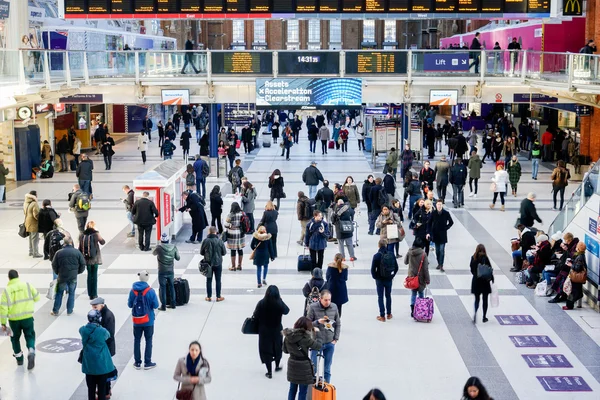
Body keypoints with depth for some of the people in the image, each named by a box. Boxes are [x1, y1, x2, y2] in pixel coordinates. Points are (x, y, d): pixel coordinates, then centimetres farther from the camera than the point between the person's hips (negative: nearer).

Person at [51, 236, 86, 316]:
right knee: (71, 293, 12)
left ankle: (55, 311, 15)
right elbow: (82, 264, -1)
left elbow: (54, 265, 0)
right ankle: (69, 311, 15)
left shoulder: (59, 253, -6)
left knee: (59, 294, 12)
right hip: (73, 277, 0)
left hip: (62, 277, 0)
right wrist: (78, 272, 15)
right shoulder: (77, 252, -6)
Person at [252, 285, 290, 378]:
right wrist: (280, 300, 5)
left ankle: (269, 372, 14)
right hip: (277, 330, 1)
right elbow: (286, 311, 1)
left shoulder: (261, 303, -18)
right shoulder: (279, 303, -19)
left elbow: (255, 316, -12)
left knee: (266, 350, 11)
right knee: (278, 348, 24)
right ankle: (277, 366, 42)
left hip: (264, 331, -1)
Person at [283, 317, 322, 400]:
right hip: (303, 365, -6)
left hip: (292, 364, 6)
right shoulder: (304, 337, -22)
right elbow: (318, 345, -13)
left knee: (292, 389, 18)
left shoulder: (288, 336, -2)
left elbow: (285, 350, 9)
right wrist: (316, 333, -1)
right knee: (303, 391, 5)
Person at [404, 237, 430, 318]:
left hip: (412, 276, 2)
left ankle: (413, 311, 4)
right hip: (421, 277, -2)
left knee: (413, 293, 10)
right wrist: (427, 279, -7)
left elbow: (405, 262, 9)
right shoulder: (423, 254, -18)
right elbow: (425, 268, -14)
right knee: (420, 293, 15)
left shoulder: (409, 252, -9)